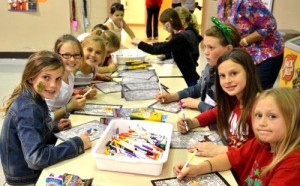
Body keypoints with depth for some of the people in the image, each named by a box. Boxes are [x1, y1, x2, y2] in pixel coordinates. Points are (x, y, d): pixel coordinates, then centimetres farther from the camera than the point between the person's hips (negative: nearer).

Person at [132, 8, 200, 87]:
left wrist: (140, 43, -10)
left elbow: (157, 50, -22)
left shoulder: (179, 38, -22)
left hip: (191, 78, -9)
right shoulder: (182, 35, 8)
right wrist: (152, 44, 14)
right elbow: (168, 46, 24)